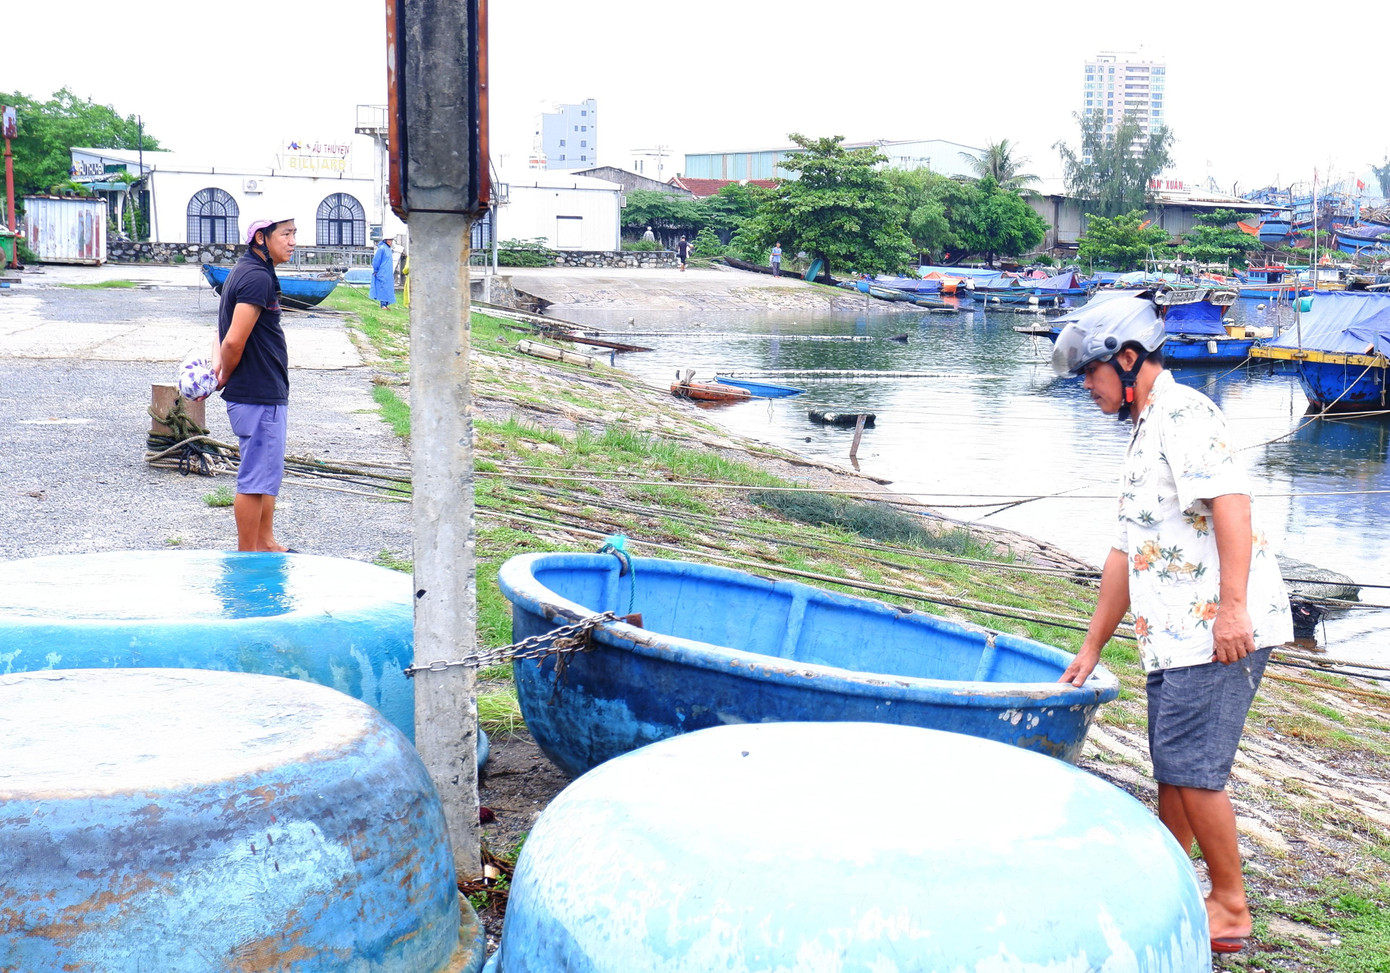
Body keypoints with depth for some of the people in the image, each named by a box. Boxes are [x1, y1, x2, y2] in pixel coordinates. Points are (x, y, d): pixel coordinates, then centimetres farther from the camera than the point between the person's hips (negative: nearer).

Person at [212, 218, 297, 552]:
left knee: (269, 473, 20)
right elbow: (234, 341, -25)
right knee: (256, 477, -2)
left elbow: (227, 335, 17)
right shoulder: (258, 277, -19)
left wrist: (218, 364, -1)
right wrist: (224, 377, -8)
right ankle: (247, 555, 6)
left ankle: (265, 542, 31)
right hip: (259, 397, -11)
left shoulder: (247, 271, 15)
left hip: (267, 394, 11)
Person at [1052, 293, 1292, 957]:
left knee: (1191, 767, -7)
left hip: (1220, 629, -10)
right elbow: (1125, 552, 25)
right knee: (1170, 765, 14)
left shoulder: (1183, 413, -8)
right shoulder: (1145, 433, 24)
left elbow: (1231, 503, -21)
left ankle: (1230, 908, 4)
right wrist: (1091, 649, 25)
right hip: (1172, 634, 10)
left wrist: (1231, 607, -28)